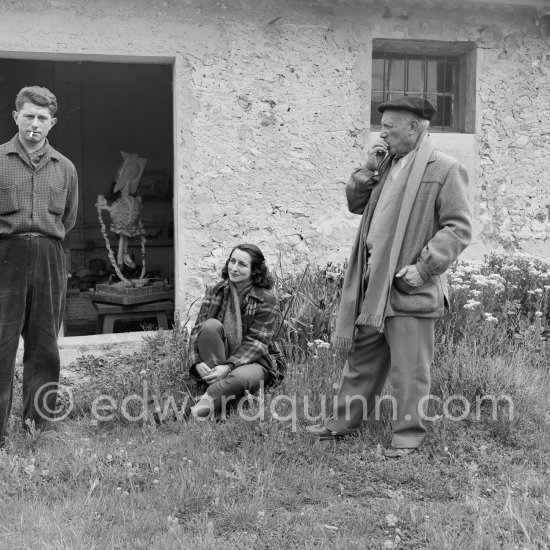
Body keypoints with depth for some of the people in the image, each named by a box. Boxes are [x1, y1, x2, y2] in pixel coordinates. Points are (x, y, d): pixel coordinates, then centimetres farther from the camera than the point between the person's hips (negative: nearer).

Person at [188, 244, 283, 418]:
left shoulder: (267, 300, -4)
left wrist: (229, 366, -25)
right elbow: (197, 330, 2)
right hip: (214, 363, 3)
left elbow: (256, 343, -11)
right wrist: (197, 363, -17)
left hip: (251, 362, -3)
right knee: (211, 325, -26)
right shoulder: (214, 292, 6)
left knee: (241, 377, -39)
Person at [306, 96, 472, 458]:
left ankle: (409, 434, 14)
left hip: (409, 288, -7)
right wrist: (368, 171, 4)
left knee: (409, 366, 1)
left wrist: (424, 267, -20)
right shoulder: (387, 164, 15)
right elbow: (355, 204, 20)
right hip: (372, 283, 7)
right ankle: (346, 420, 28)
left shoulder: (445, 170, -8)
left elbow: (459, 228, -12)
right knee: (362, 356, 16)